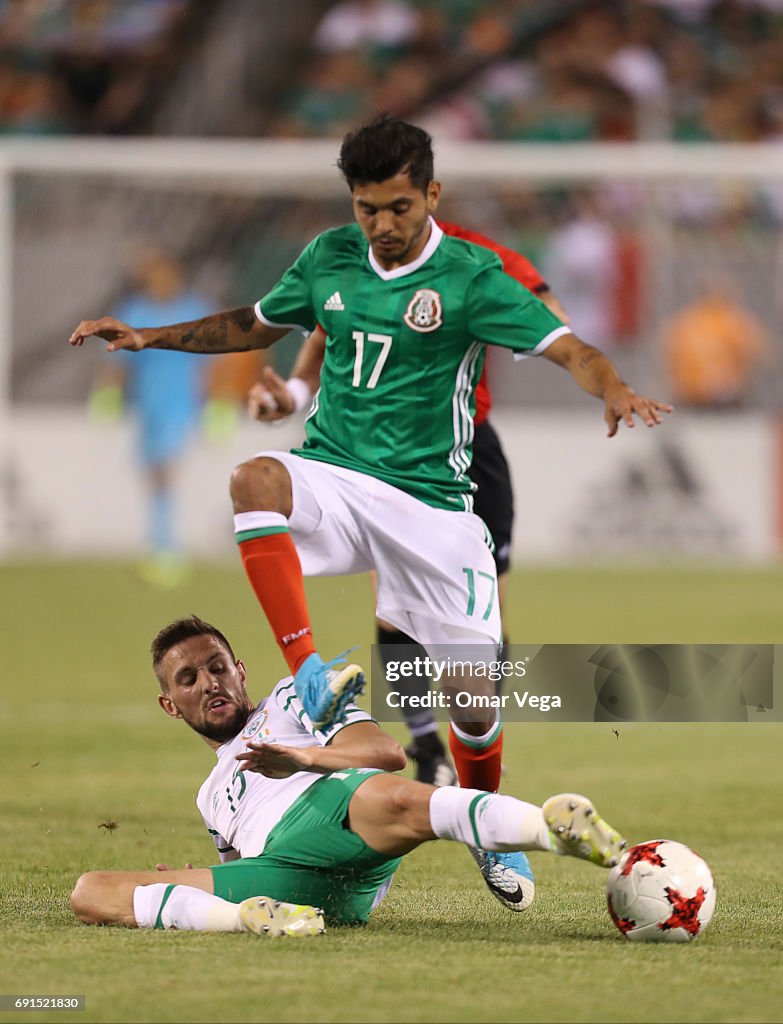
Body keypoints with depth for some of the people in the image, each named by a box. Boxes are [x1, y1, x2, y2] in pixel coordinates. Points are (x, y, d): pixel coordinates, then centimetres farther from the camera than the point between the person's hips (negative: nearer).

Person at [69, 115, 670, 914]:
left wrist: (614, 391, -37)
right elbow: (255, 325, 24)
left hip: (431, 502, -2)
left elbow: (568, 350, -15)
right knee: (255, 479, -34)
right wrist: (149, 337, 16)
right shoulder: (330, 257, 6)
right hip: (333, 479, 2)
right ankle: (309, 670, -38)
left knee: (473, 695, -4)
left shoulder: (470, 277, -7)